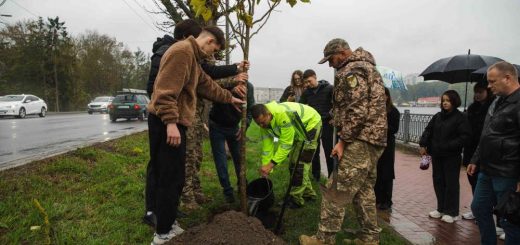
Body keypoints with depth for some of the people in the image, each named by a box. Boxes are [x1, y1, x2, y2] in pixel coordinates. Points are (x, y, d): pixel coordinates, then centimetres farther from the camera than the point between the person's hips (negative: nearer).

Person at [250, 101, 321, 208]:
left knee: (300, 163, -12)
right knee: (293, 161, 12)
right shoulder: (264, 122, -14)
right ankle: (308, 192, 27)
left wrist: (271, 164, -36)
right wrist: (265, 169, -14)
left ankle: (296, 199, -1)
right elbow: (267, 146, -11)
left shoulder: (283, 114, -40)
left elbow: (286, 144, -35)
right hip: (297, 131, 9)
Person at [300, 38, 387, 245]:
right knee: (364, 189, 15)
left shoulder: (351, 71, -12)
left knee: (337, 191, -7)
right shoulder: (366, 67, 22)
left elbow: (357, 110, -22)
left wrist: (343, 140, -17)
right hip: (372, 139, 11)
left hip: (360, 141, -11)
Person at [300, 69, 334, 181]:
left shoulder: (328, 88, -8)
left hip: (326, 124, -4)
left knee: (329, 151, 3)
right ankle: (315, 175, 22)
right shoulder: (306, 92, 5)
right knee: (314, 151, 10)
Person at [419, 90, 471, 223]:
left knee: (451, 183, 1)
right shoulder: (437, 116, 9)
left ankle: (452, 212, 13)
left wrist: (449, 146, -23)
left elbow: (465, 136, -15)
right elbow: (428, 130, 9)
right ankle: (441, 209, 25)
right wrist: (423, 145, -4)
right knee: (438, 181, 12)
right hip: (436, 155, 6)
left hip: (451, 156, -6)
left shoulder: (460, 118, -8)